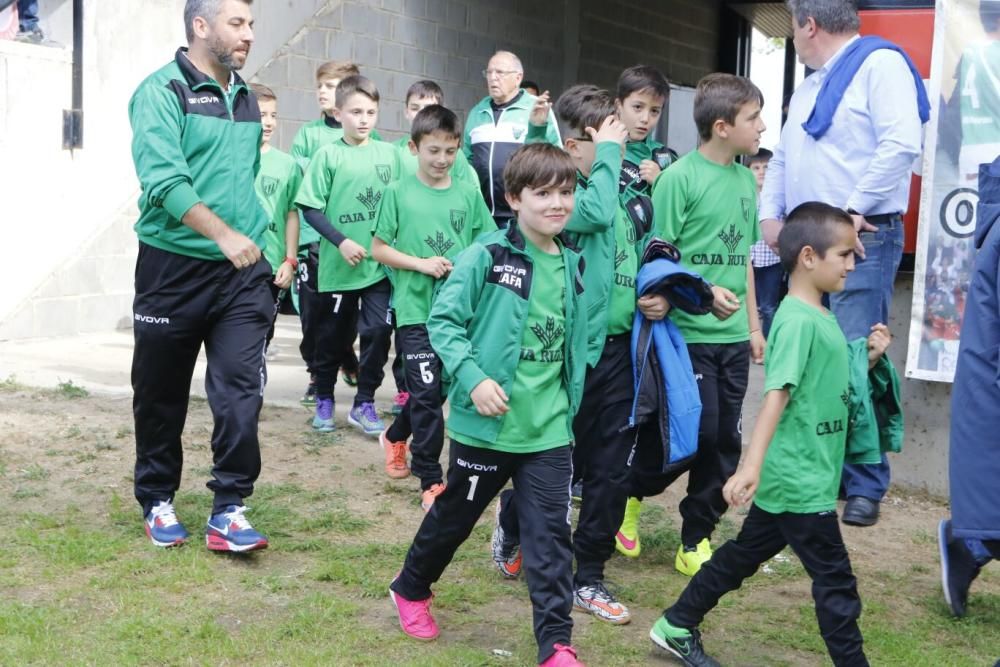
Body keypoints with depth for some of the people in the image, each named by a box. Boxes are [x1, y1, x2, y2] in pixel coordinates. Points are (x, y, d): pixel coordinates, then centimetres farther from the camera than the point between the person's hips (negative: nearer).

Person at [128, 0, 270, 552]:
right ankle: (157, 501, 26)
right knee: (161, 395, 9)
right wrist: (224, 235, -27)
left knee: (240, 390, -5)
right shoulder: (162, 91, -9)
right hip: (173, 267, -4)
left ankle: (228, 510, 1)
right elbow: (164, 180, -21)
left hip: (242, 270, 4)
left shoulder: (245, 99, 11)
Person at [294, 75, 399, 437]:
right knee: (333, 335, 10)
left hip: (380, 264, 2)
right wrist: (341, 241, -15)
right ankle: (324, 399, 30)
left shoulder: (389, 154, 4)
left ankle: (364, 403, 12)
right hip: (338, 265, -2)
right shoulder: (328, 155, -5)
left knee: (378, 330, -4)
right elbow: (310, 208, -6)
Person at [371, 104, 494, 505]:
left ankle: (395, 437, 43)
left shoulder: (468, 194, 4)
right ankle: (430, 479, 7)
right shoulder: (399, 193, -2)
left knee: (435, 390, 15)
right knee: (427, 392, -4)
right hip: (416, 310, -3)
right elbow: (379, 249, 0)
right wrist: (422, 264, -14)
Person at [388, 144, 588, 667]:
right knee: (453, 517, 15)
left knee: (550, 536, 2)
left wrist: (569, 402, 15)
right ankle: (410, 589, 41)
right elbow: (442, 321, -12)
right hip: (486, 425, -4)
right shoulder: (486, 257, -12)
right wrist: (472, 377, -22)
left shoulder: (572, 266, 5)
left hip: (550, 430, 4)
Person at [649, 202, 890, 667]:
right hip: (801, 480, -10)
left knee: (743, 554, 19)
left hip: (792, 477, 10)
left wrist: (869, 358, 6)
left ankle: (677, 627, 31)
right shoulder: (798, 320, -19)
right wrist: (751, 467, -35)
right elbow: (776, 396, -28)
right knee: (835, 581, 0)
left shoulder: (821, 317, 11)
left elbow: (833, 385, 21)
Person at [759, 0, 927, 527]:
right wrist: (769, 215, 11)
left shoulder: (880, 63, -6)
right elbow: (782, 159, 27)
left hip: (862, 240, -9)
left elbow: (902, 143, -19)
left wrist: (854, 212, -18)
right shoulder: (808, 87, 22)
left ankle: (866, 485, -3)